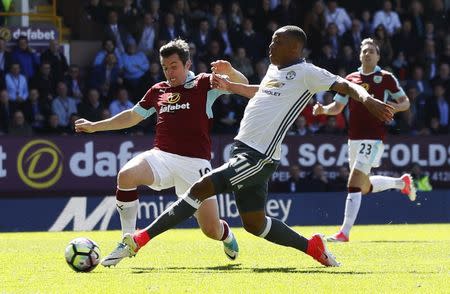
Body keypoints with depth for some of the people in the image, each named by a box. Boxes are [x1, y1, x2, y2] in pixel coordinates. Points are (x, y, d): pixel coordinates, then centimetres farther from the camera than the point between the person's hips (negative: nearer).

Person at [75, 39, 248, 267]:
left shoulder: (204, 84, 5)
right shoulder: (158, 91, 18)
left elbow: (243, 85, -6)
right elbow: (132, 116, 33)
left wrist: (229, 72, -29)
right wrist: (95, 126, 33)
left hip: (195, 163, -3)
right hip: (161, 156, 3)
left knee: (212, 230, -9)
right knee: (126, 175, -30)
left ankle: (227, 236, 34)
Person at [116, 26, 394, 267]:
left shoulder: (306, 73, -8)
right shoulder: (275, 68, 17)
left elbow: (345, 85, -16)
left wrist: (367, 98, -35)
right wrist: (229, 86, 36)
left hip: (258, 158, -10)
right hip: (244, 150, 10)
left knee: (200, 189, -14)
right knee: (255, 224, 14)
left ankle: (144, 237, -9)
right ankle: (312, 246, 23)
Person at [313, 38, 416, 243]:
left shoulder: (386, 78, 0)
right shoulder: (350, 79, 12)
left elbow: (405, 102, 6)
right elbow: (337, 107, 15)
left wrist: (397, 107, -16)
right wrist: (323, 110, -5)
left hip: (373, 138, -6)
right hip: (354, 139, 6)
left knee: (354, 184, -16)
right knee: (365, 187, 16)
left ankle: (344, 233, -16)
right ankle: (402, 182, 41)